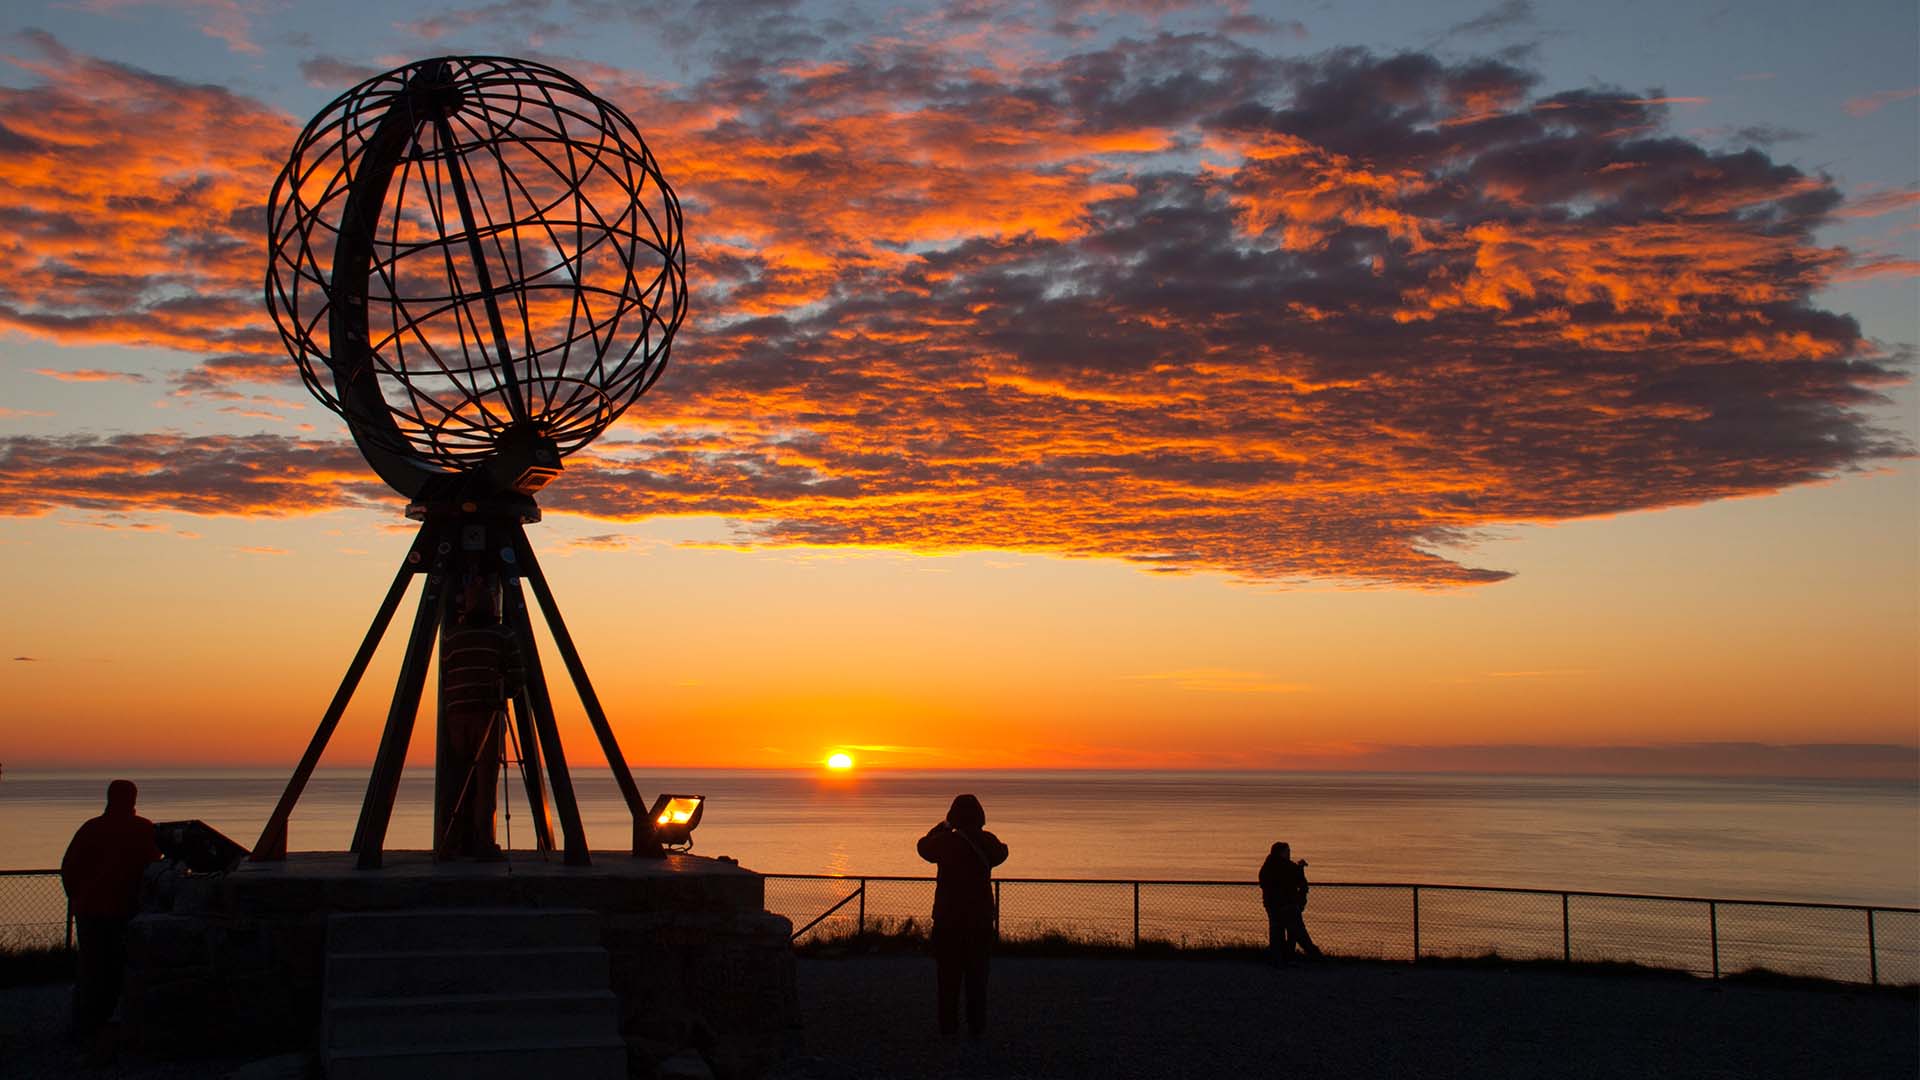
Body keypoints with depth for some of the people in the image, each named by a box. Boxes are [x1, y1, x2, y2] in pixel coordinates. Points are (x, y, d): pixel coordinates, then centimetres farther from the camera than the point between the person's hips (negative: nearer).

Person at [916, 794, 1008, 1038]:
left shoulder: (946, 841, -11)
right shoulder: (988, 841, -4)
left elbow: (924, 846, 11)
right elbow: (1001, 854, 20)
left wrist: (943, 826, 20)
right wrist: (978, 831, 23)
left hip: (948, 917, -2)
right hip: (981, 917, 2)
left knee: (948, 972, 6)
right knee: (977, 972, 9)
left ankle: (948, 1025, 6)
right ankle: (976, 1026, 8)